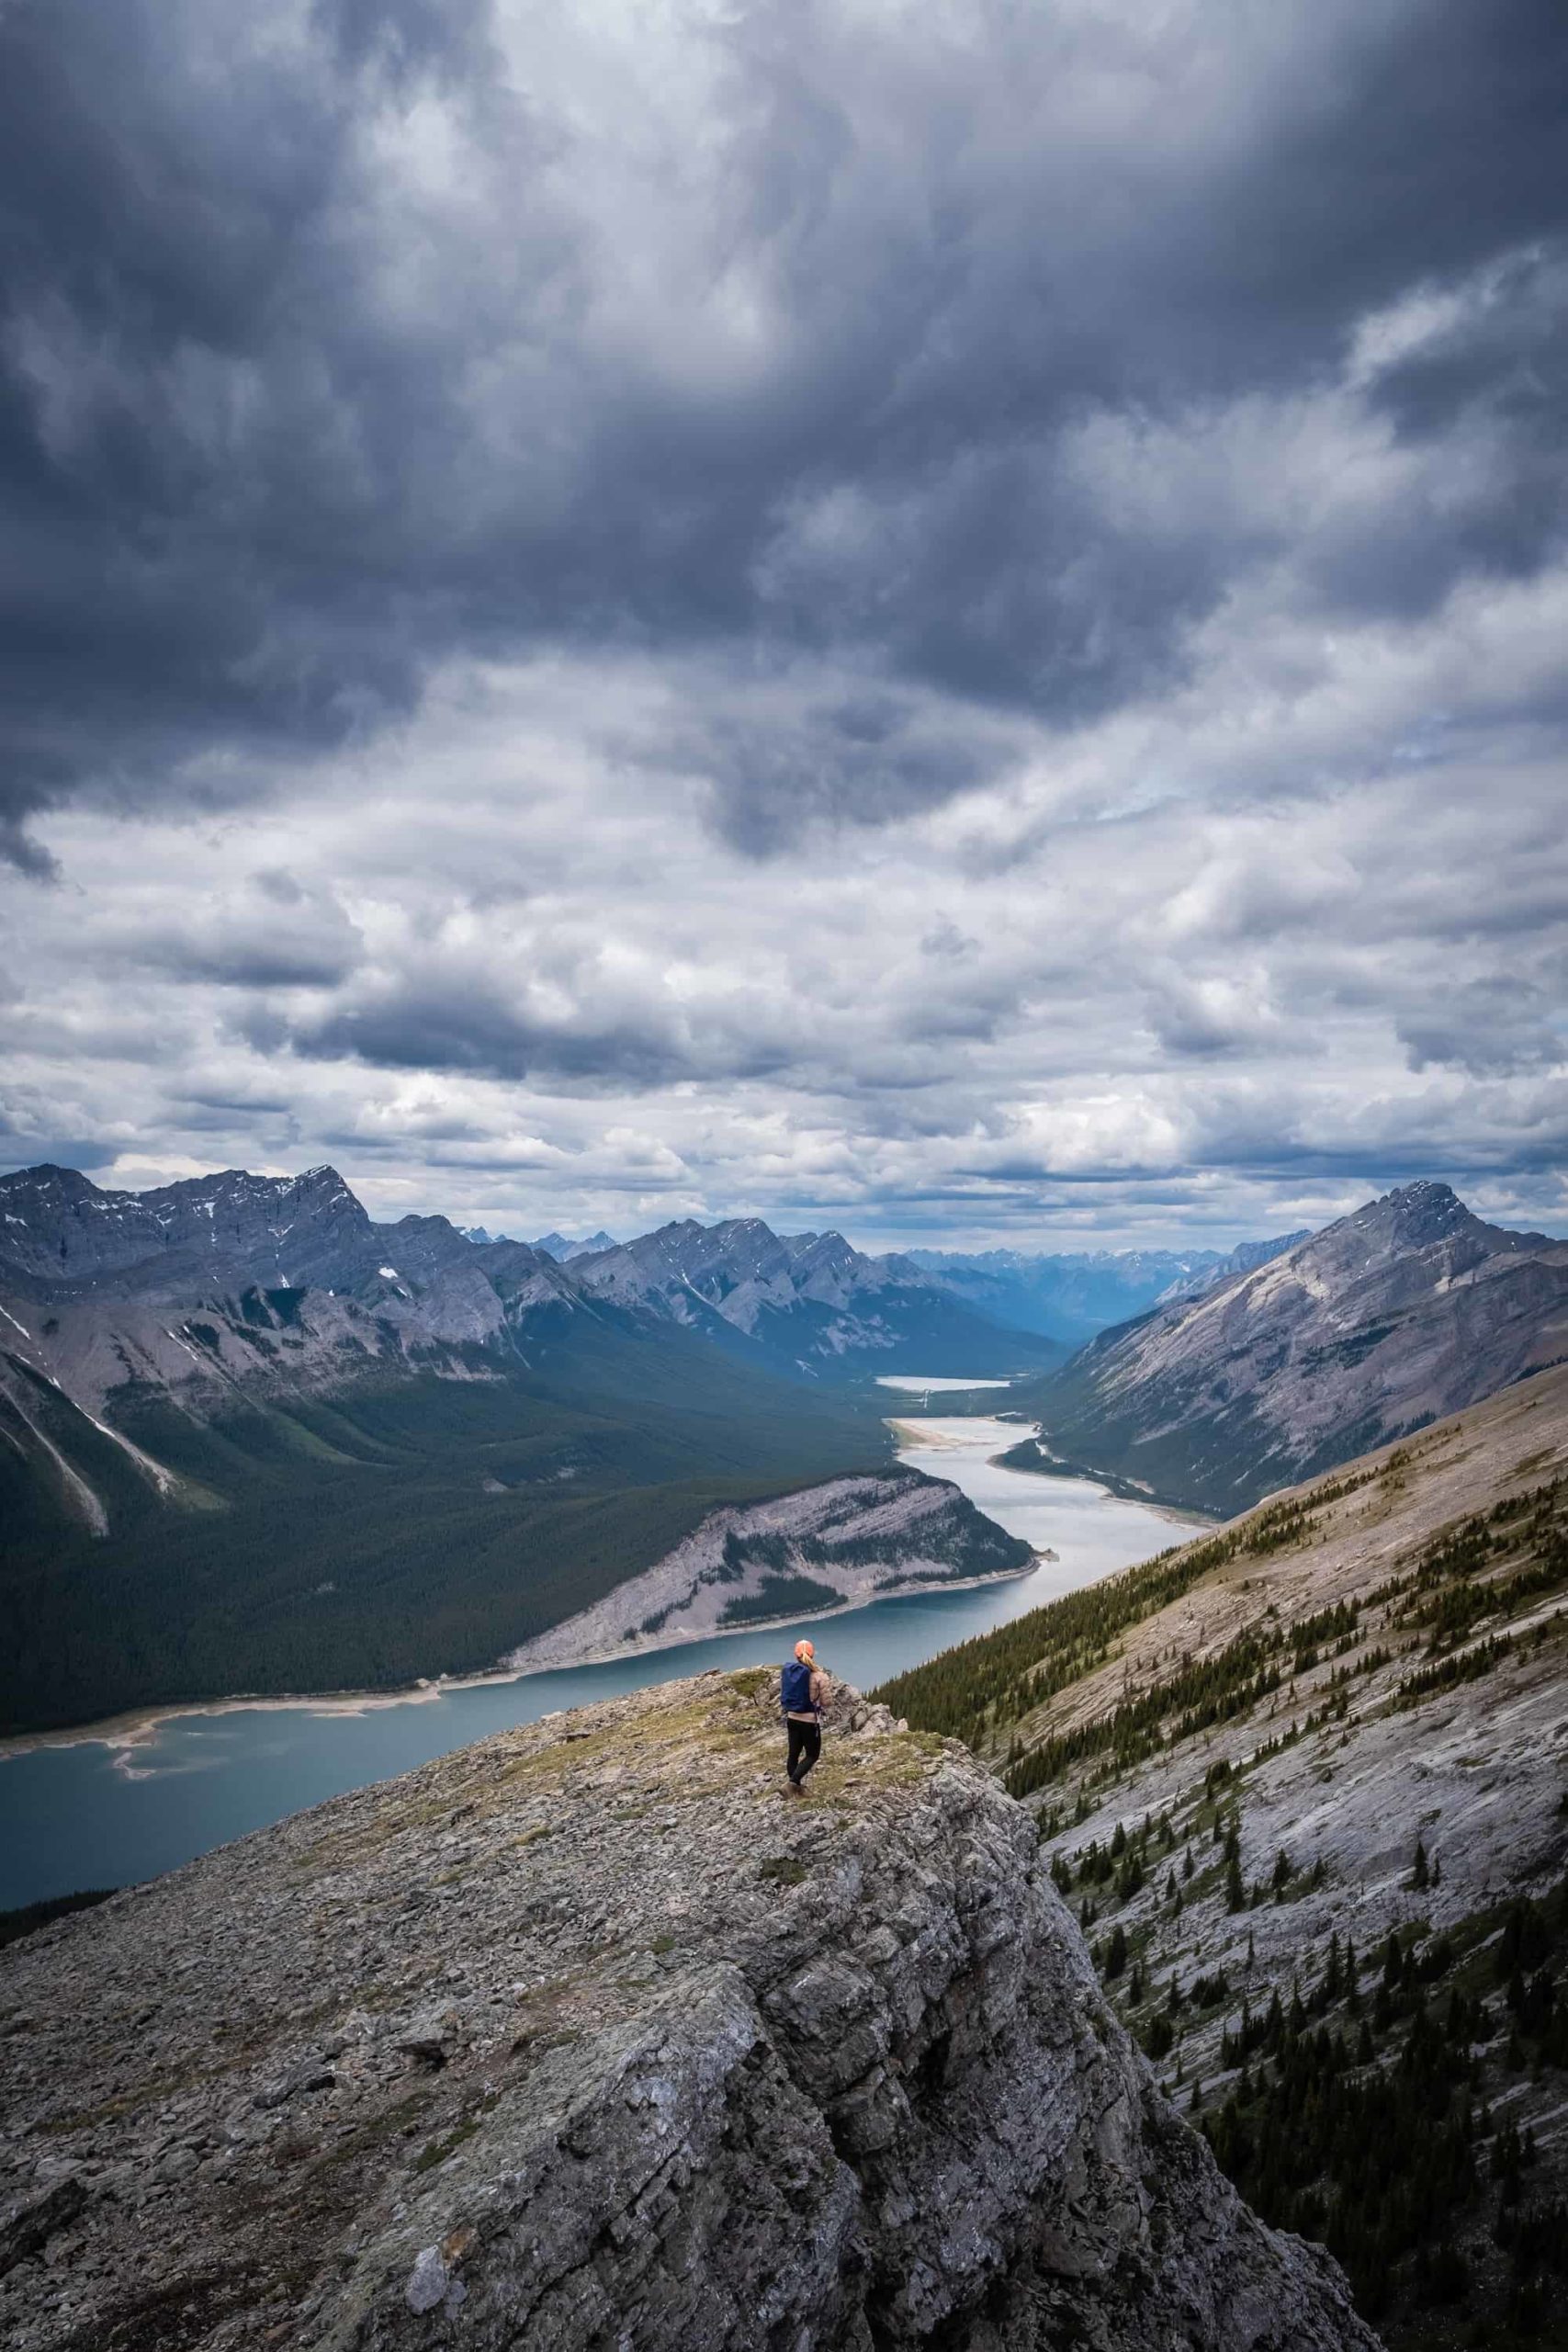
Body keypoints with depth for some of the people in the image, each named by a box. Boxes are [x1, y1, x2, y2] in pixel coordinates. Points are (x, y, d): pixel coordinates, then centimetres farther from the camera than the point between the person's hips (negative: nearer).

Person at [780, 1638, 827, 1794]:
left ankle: (796, 1786, 22)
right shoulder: (818, 1676, -16)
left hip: (792, 1718, 5)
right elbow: (825, 1702, -9)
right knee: (812, 1754, 10)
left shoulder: (787, 1672, -3)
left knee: (794, 1753, 16)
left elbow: (782, 1697, 5)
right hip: (810, 1720, -4)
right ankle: (795, 1780, -8)